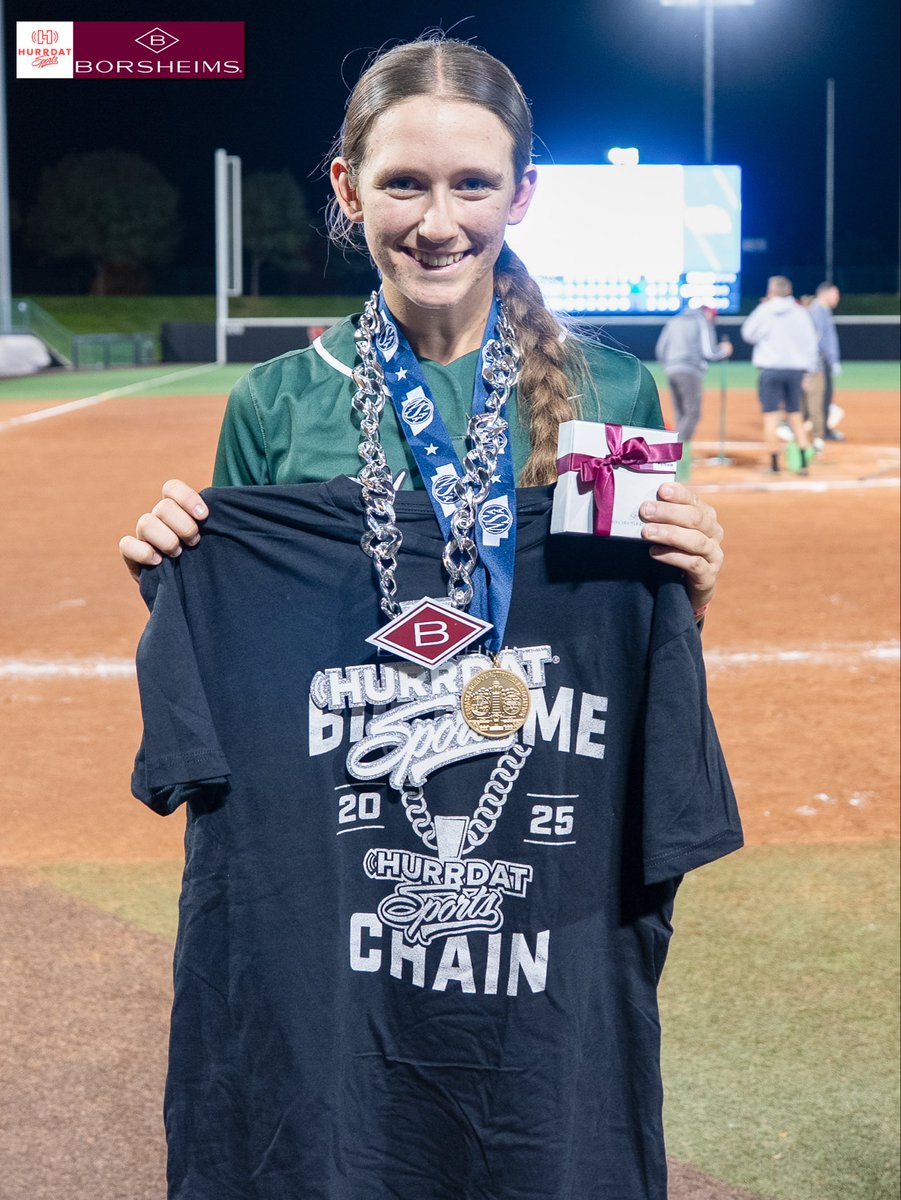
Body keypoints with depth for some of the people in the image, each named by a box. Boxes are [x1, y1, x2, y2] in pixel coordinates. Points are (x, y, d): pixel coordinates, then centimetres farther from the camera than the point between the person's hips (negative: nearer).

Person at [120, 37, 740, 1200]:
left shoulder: (611, 396, 0)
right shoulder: (277, 406, 0)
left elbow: (648, 691, 8)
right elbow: (224, 684, 9)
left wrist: (689, 597, -10)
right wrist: (174, 578, -8)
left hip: (557, 929, 0)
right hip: (316, 932, 0)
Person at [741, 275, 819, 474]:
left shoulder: (764, 311, -4)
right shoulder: (801, 312, 4)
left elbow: (748, 334, 8)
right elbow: (811, 341, 5)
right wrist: (808, 367, 12)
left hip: (771, 369, -3)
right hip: (796, 369, 3)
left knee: (770, 416, 0)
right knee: (795, 415, 12)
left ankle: (774, 463, -2)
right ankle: (804, 460, 3)